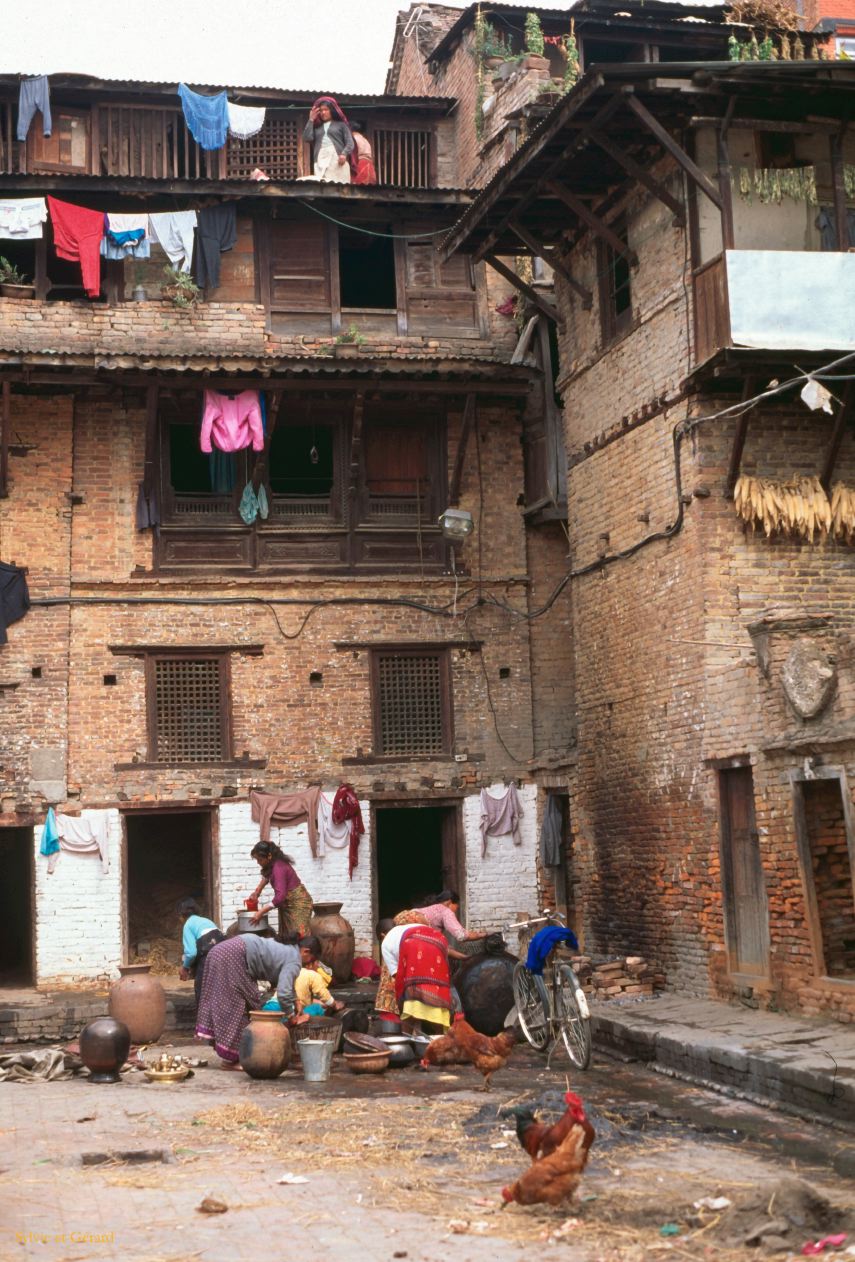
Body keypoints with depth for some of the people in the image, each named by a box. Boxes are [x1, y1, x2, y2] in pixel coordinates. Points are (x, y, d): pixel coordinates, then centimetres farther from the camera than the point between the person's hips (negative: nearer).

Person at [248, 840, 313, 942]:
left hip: (298, 903, -9)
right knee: (285, 938, 2)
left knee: (297, 937, -17)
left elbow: (280, 896, -32)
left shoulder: (278, 868, -25)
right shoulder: (273, 864, 2)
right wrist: (257, 891, 18)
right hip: (287, 904, 9)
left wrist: (261, 912, -31)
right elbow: (266, 876, 28)